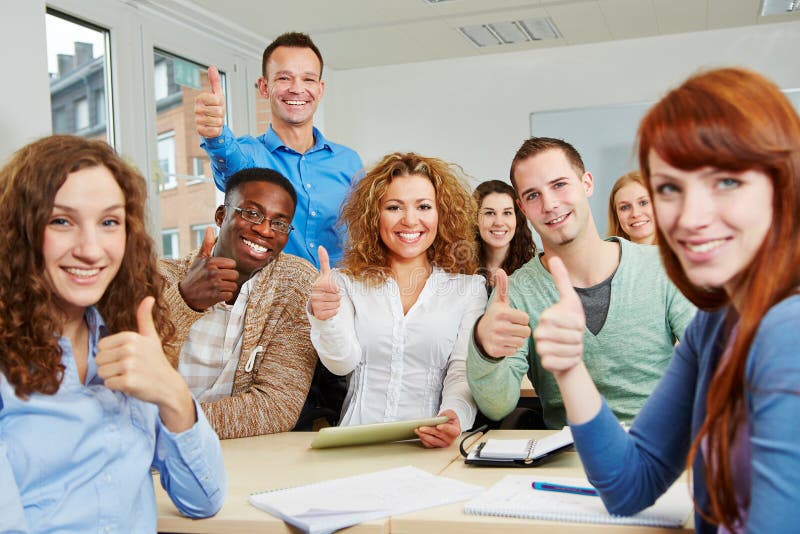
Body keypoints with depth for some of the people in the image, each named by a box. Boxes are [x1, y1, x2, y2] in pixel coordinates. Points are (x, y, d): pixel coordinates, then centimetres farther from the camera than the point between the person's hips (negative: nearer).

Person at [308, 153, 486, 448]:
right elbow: (343, 363, -2)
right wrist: (325, 320, -22)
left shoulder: (470, 288, 8)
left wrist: (455, 415, -22)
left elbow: (464, 371, -1)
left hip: (431, 446, 0)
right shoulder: (347, 283, 11)